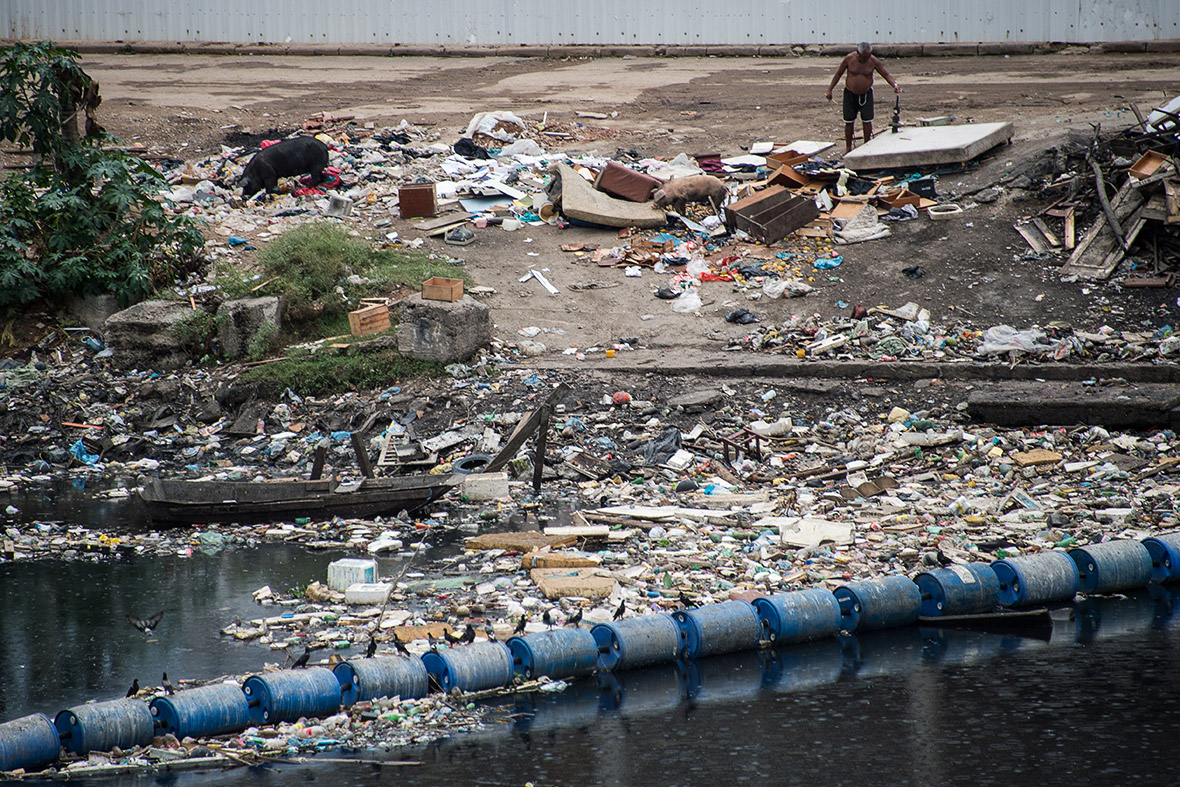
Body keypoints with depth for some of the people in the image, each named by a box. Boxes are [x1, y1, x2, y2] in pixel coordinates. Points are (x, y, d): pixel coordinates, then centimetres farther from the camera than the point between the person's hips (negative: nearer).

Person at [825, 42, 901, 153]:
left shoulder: (873, 62, -11)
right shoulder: (849, 59, -12)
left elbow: (886, 74, -5)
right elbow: (838, 74, 0)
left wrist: (894, 85, -23)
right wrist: (830, 89, -1)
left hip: (866, 94, 0)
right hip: (850, 94, 0)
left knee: (867, 121, -4)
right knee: (849, 121, 2)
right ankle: (848, 147, 14)